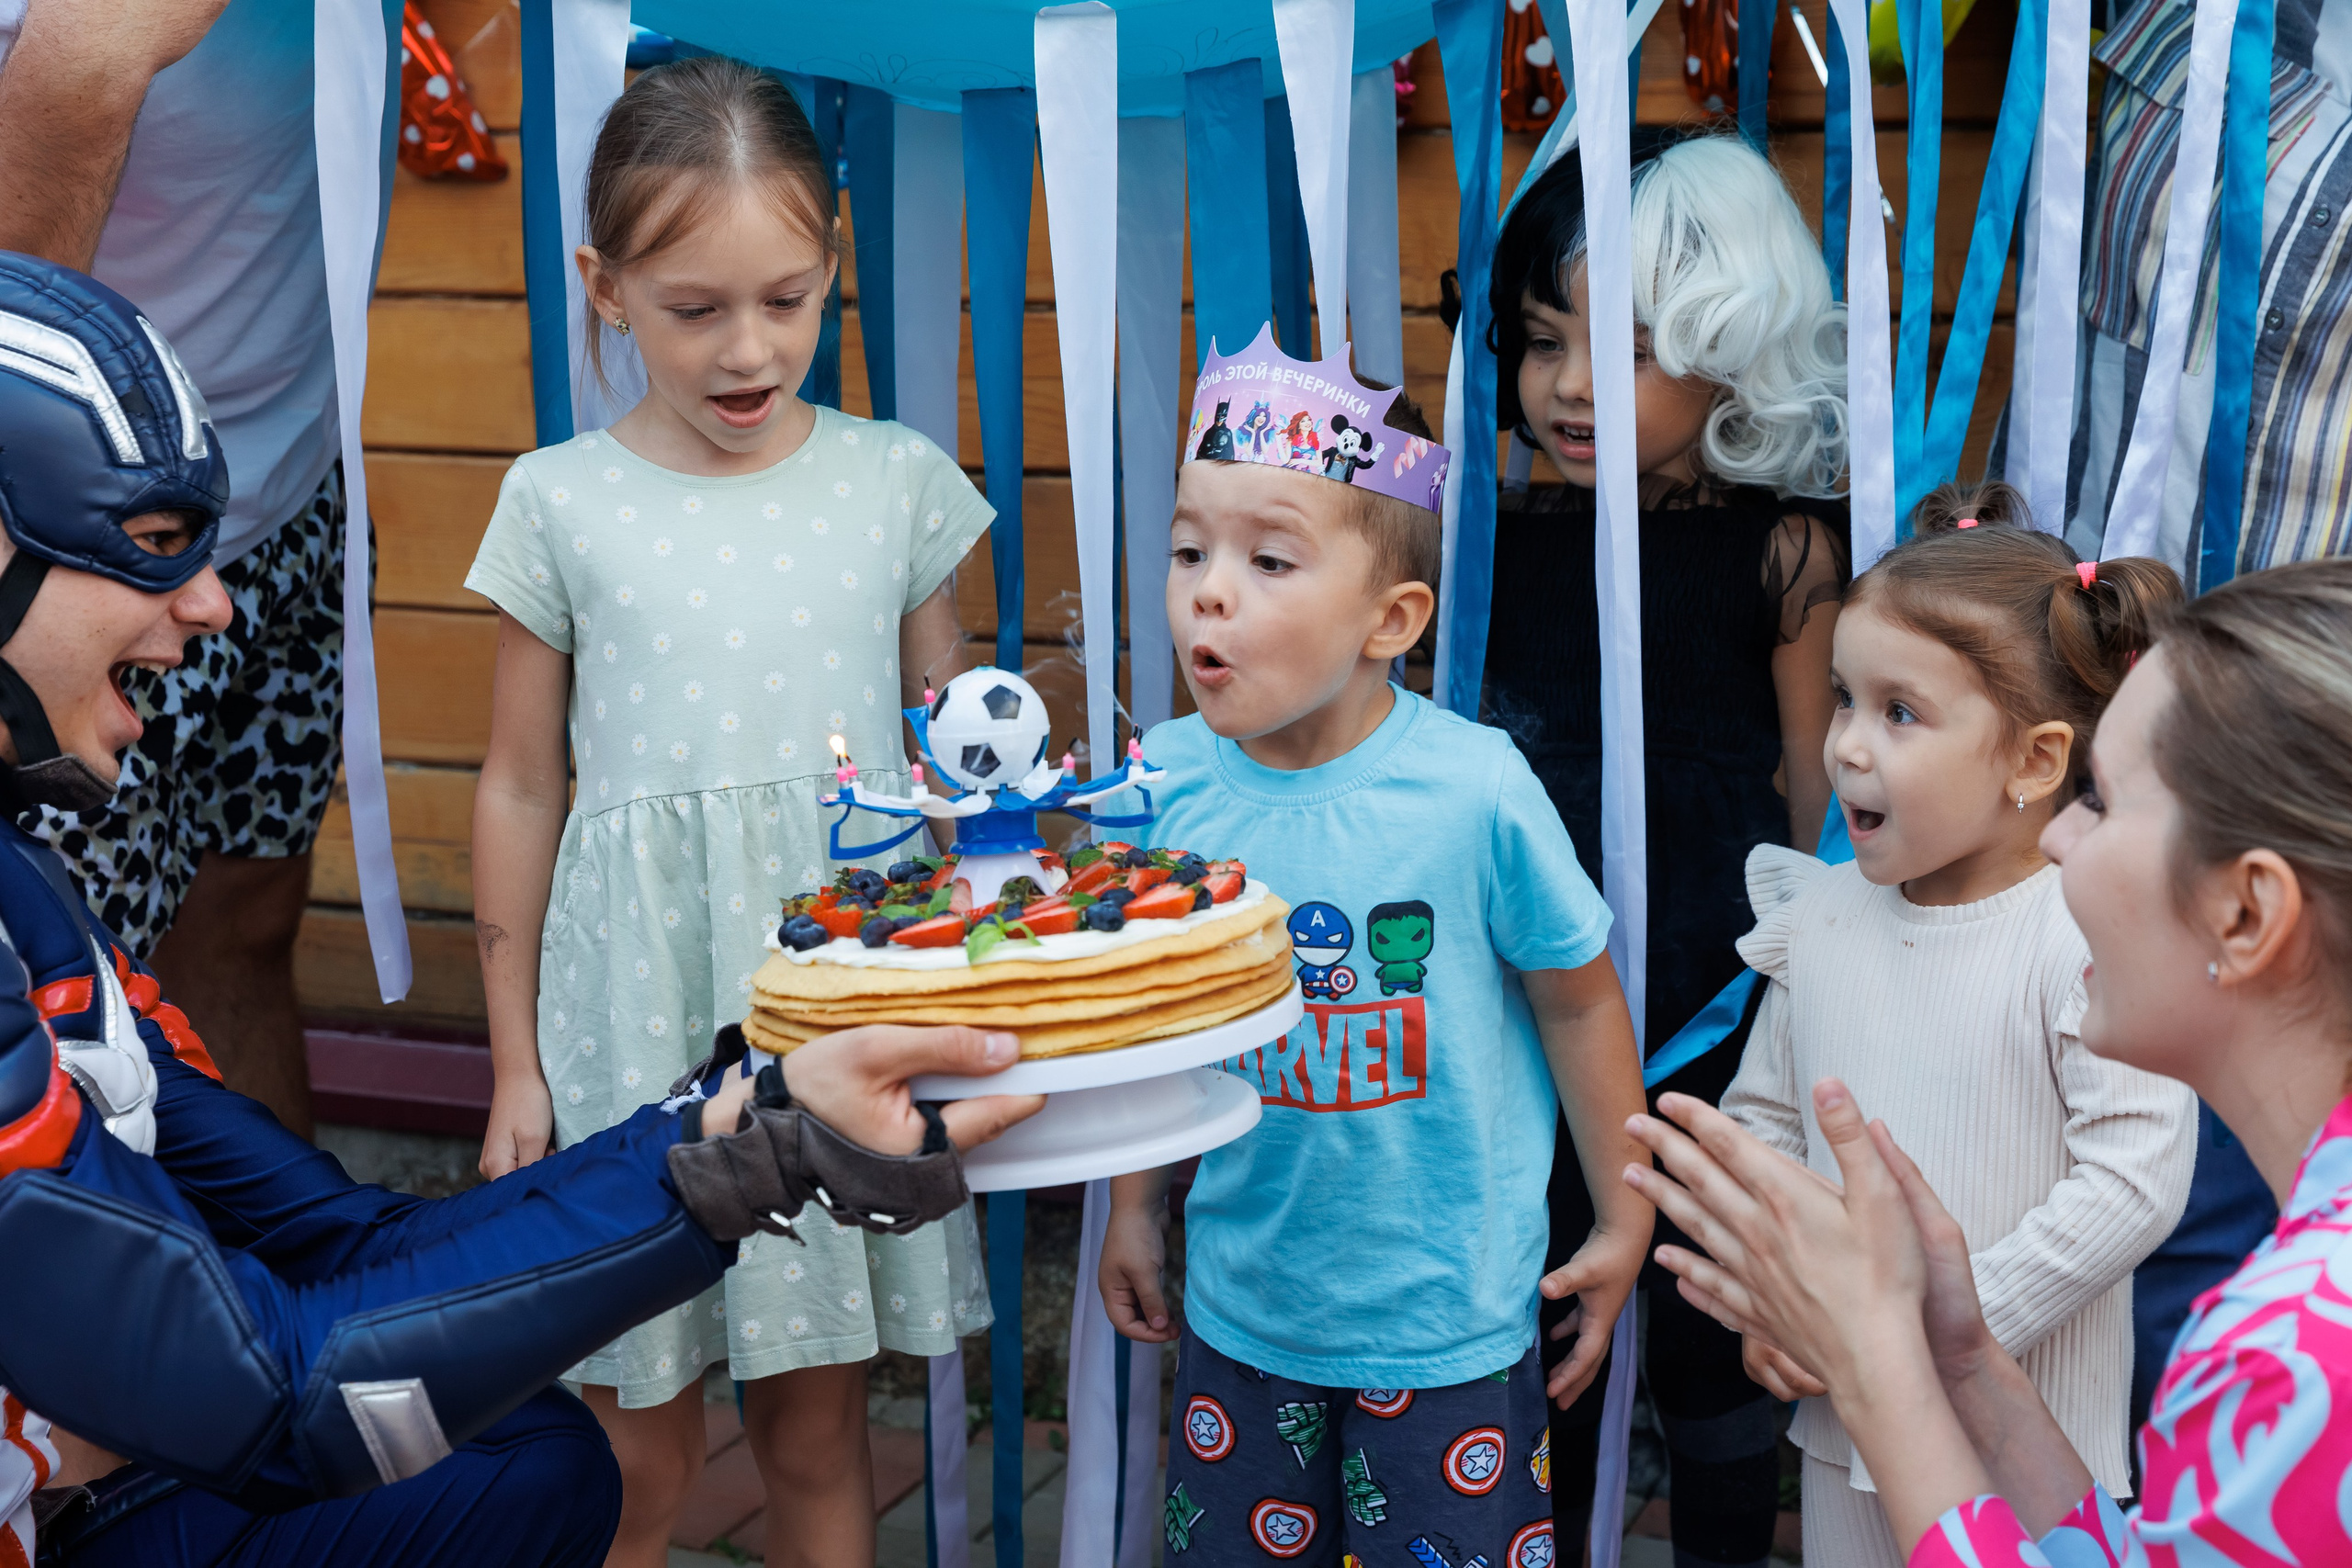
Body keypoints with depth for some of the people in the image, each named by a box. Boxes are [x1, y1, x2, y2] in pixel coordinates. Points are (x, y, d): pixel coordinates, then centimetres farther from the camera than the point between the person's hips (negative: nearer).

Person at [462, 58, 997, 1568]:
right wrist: (516, 1065, 7)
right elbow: (523, 790, 5)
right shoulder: (561, 502, -1)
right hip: (641, 1010, -1)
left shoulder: (898, 480, 1)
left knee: (820, 1427, 12)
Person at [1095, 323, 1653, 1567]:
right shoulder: (1171, 779, -10)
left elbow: (1578, 1002, -6)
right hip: (1240, 1310, 3)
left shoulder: (1475, 790, -20)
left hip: (1450, 1324, -3)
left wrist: (1623, 1223, 3)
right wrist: (1134, 1211, 14)